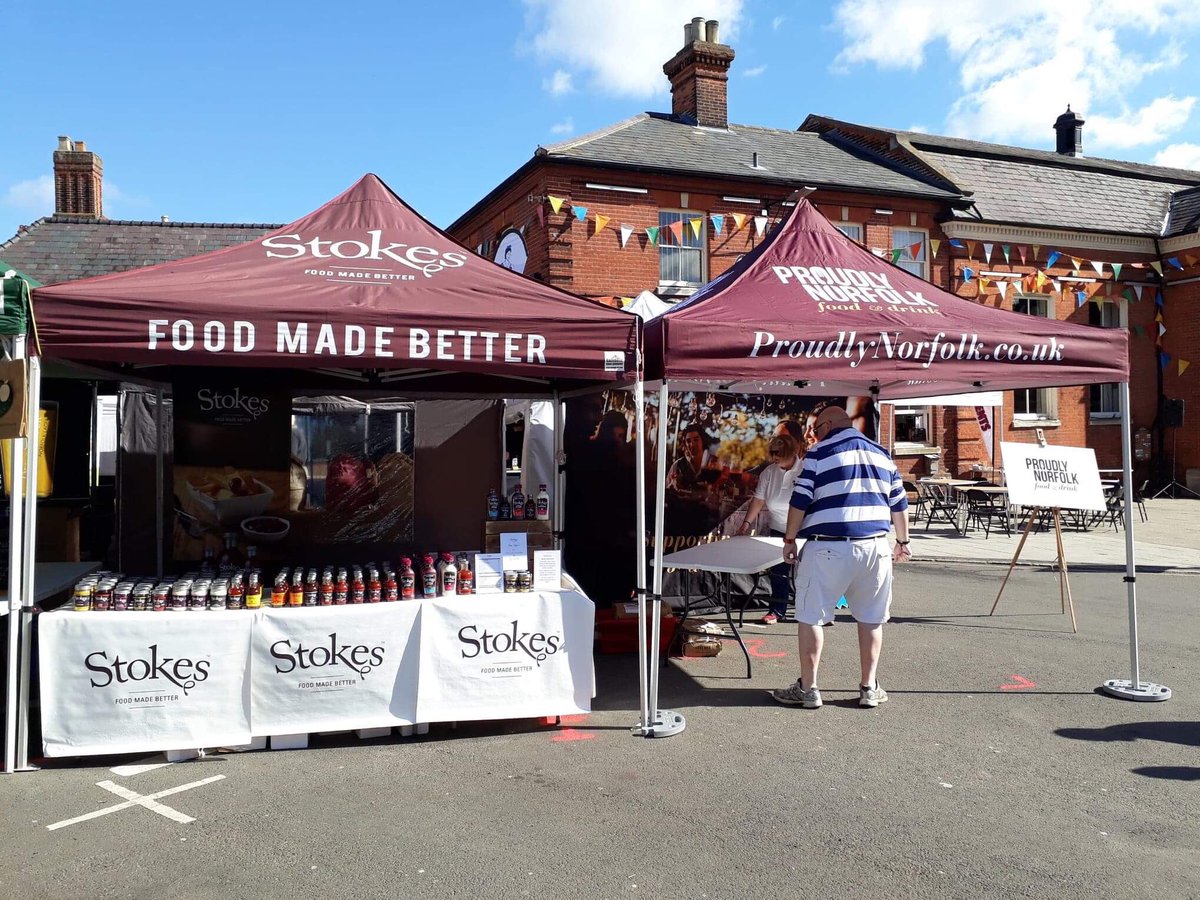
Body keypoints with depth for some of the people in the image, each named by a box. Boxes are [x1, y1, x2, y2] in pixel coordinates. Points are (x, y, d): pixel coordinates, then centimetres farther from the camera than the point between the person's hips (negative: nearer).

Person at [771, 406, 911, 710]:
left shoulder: (819, 453, -1)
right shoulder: (881, 454, 14)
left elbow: (800, 502, -5)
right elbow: (899, 505, 16)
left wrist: (789, 540, 5)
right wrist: (903, 542, 27)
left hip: (829, 548, -5)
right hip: (875, 546, 5)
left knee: (810, 617, 5)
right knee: (871, 619, 14)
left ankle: (808, 688, 10)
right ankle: (869, 687, 20)